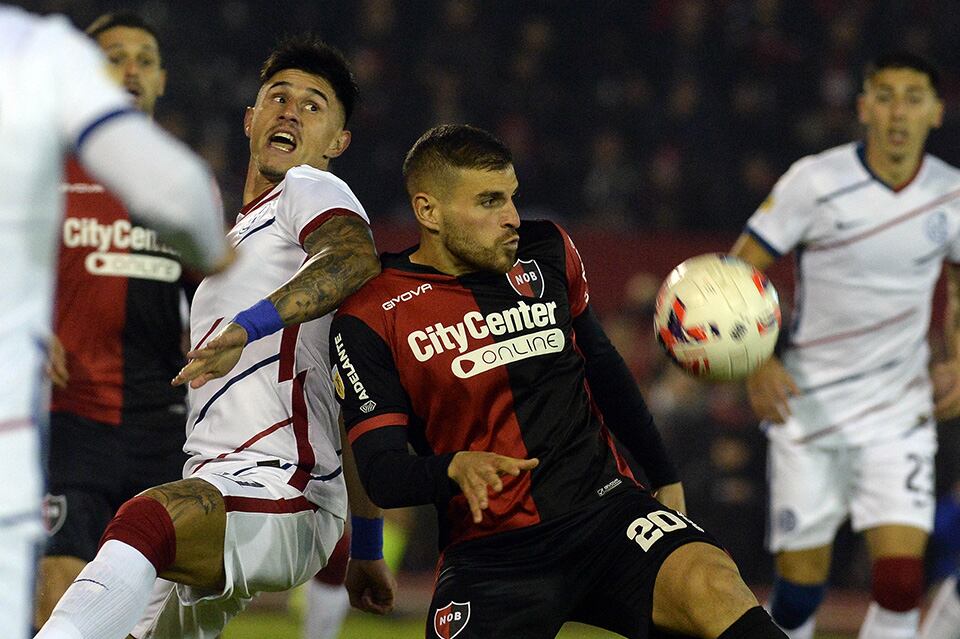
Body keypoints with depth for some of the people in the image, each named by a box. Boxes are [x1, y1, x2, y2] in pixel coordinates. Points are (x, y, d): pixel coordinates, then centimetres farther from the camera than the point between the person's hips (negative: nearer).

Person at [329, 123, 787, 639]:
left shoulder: (547, 254, 7)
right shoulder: (369, 320, -5)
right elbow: (381, 475, -10)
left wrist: (664, 478, 27)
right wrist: (455, 467, -31)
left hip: (605, 507, 2)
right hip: (488, 553, -2)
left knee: (713, 586, -28)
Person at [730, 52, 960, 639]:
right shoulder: (816, 181, -11)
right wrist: (759, 364, -18)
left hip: (900, 413, 2)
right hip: (809, 406, -1)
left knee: (902, 578, -13)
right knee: (801, 583, 1)